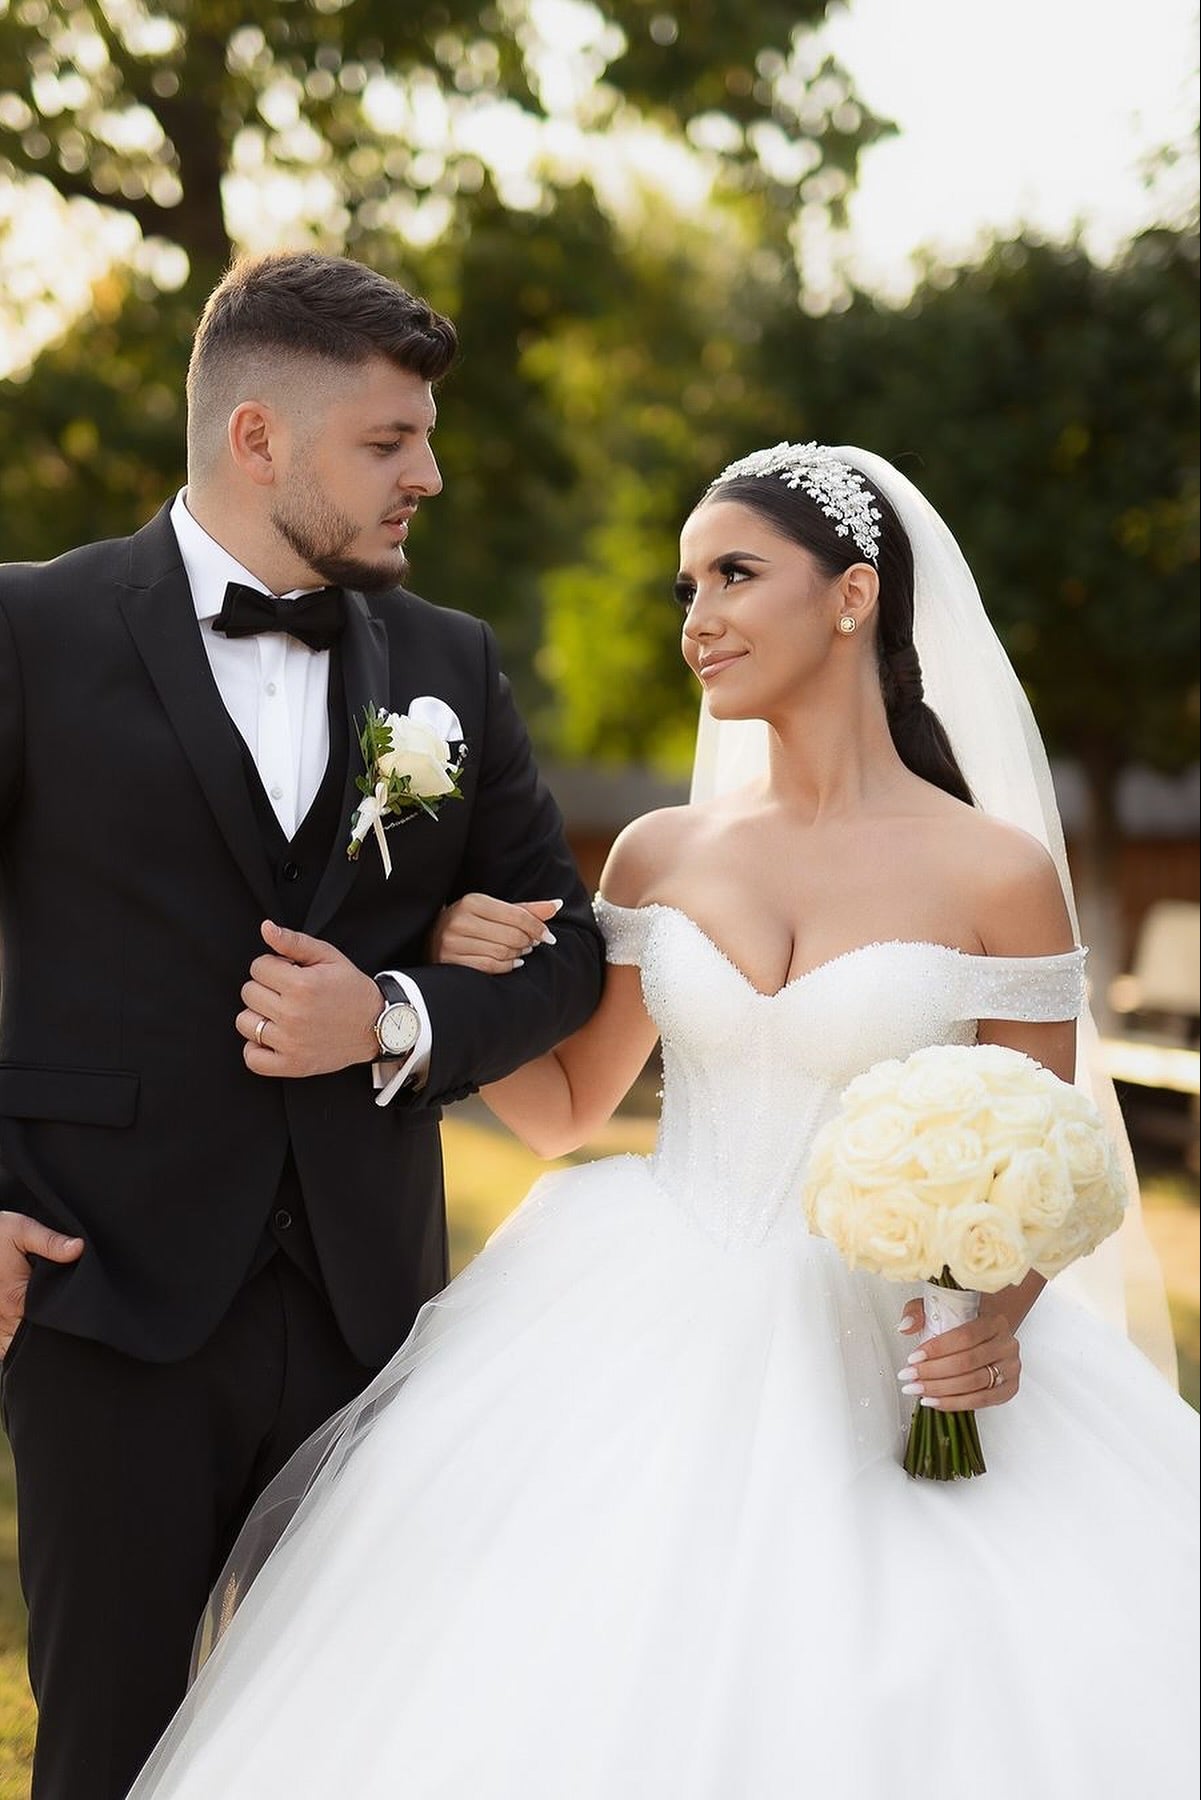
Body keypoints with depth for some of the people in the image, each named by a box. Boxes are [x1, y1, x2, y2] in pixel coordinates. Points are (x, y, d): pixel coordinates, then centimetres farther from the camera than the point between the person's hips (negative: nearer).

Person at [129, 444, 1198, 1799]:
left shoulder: (999, 878, -4)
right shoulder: (661, 854, 8)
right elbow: (561, 1113, 16)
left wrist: (997, 1328, -19)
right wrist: (460, 985, -2)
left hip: (880, 1373, -2)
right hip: (646, 1348, 3)